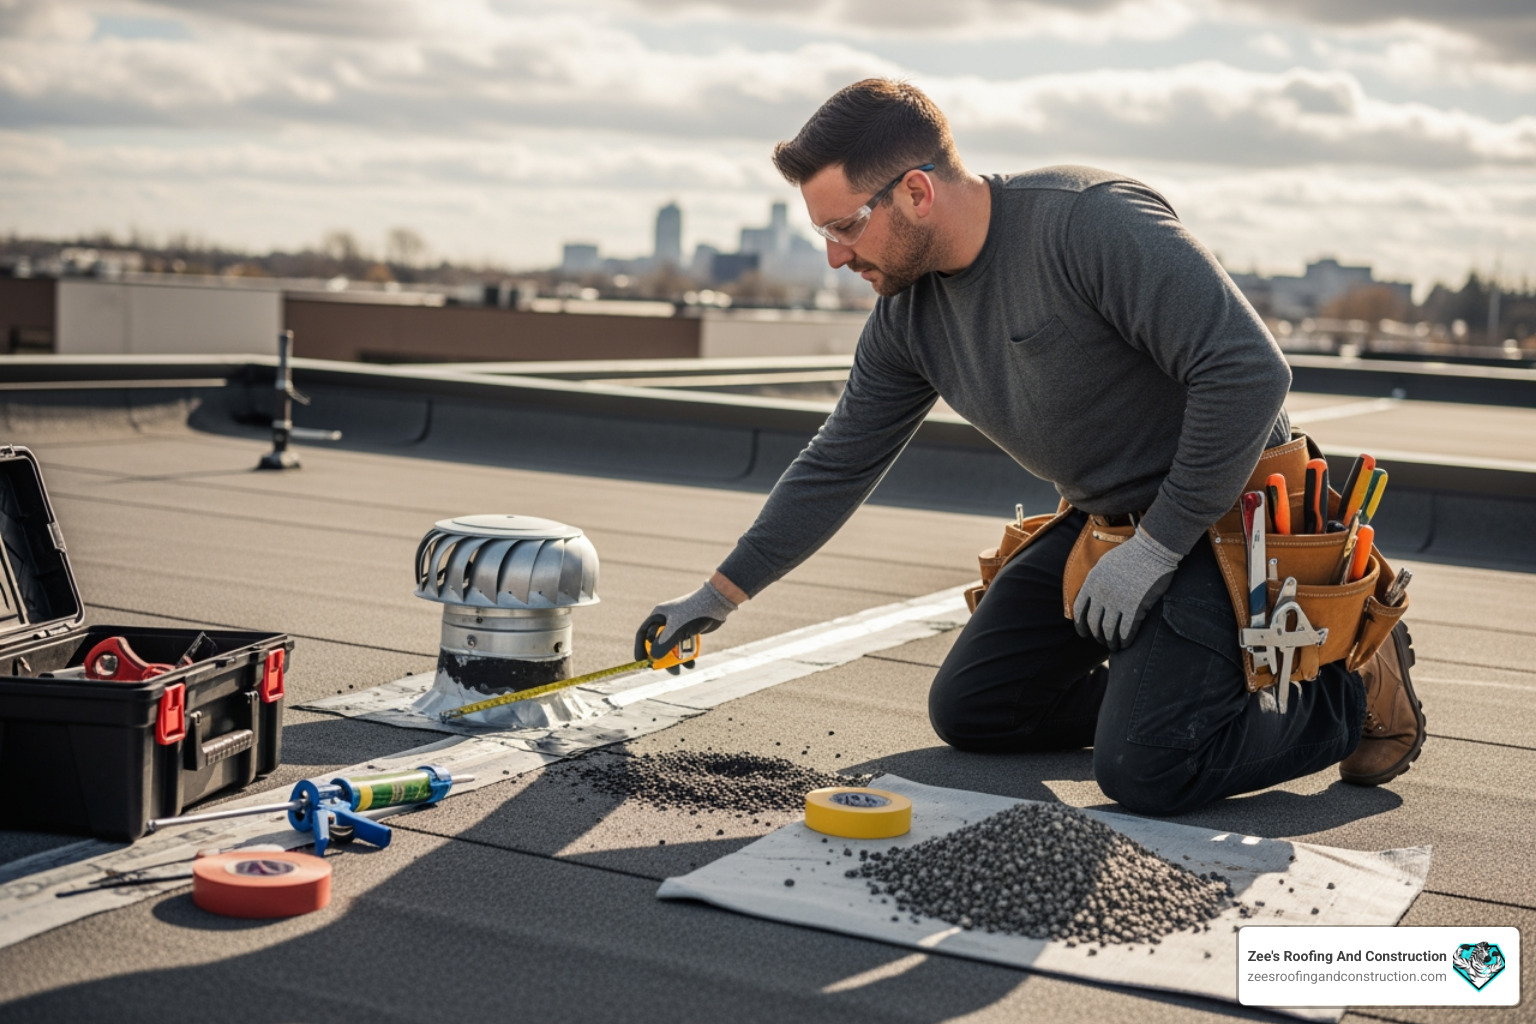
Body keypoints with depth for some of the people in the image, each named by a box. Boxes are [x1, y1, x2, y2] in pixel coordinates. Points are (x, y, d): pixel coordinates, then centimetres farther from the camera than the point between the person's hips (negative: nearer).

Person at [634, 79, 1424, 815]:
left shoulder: (1091, 221, -26)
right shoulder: (908, 317, -1)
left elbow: (1249, 371, -29)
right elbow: (837, 466, 10)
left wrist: (1156, 548, -23)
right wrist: (719, 595, 12)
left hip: (1224, 512, -8)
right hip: (1104, 520, 8)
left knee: (1141, 772, -20)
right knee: (966, 711, 7)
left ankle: (1355, 687, 3)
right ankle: (1167, 676, 20)